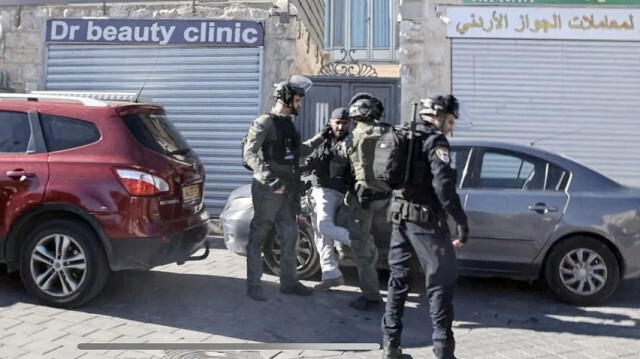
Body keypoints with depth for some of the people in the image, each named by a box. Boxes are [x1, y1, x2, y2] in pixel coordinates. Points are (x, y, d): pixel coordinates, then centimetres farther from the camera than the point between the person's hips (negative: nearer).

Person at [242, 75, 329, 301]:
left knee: (289, 236, 13)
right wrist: (264, 170, -30)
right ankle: (253, 285, 8)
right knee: (258, 238, 0)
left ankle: (289, 282, 24)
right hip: (267, 189, -8)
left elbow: (298, 152, 27)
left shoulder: (289, 124, 16)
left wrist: (320, 138, 22)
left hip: (287, 190, 9)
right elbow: (248, 153, -16)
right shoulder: (264, 123, -10)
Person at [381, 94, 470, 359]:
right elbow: (443, 186, -19)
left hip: (399, 215, 8)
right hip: (424, 219, -8)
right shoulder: (435, 140, -8)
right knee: (441, 282, -1)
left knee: (398, 278, 13)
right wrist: (462, 222, -17)